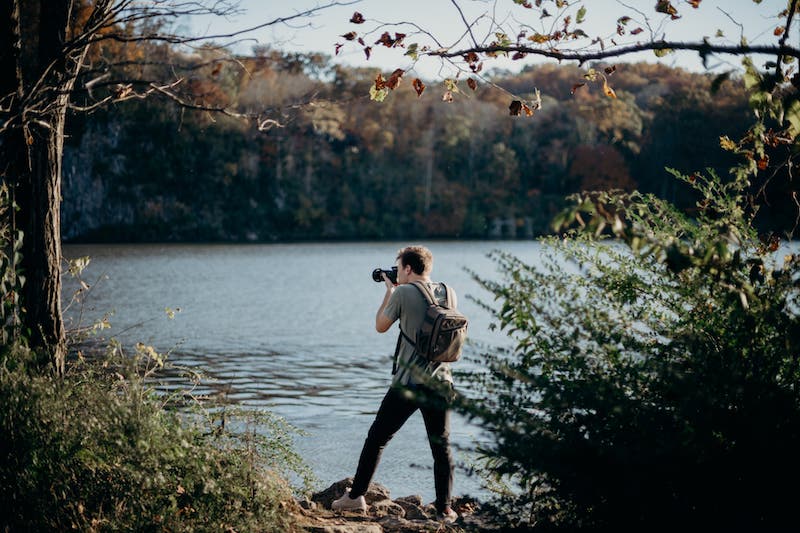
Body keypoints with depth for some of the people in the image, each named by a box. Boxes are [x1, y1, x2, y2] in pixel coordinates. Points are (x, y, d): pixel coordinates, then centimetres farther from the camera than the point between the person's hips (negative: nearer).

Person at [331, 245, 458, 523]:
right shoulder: (448, 293, 6)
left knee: (377, 438, 9)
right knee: (442, 447, 8)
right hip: (440, 384, 4)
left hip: (407, 383, -4)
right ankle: (444, 509, 5)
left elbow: (381, 326, 4)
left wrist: (389, 290, 16)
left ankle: (355, 496, 14)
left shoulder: (403, 293, -8)